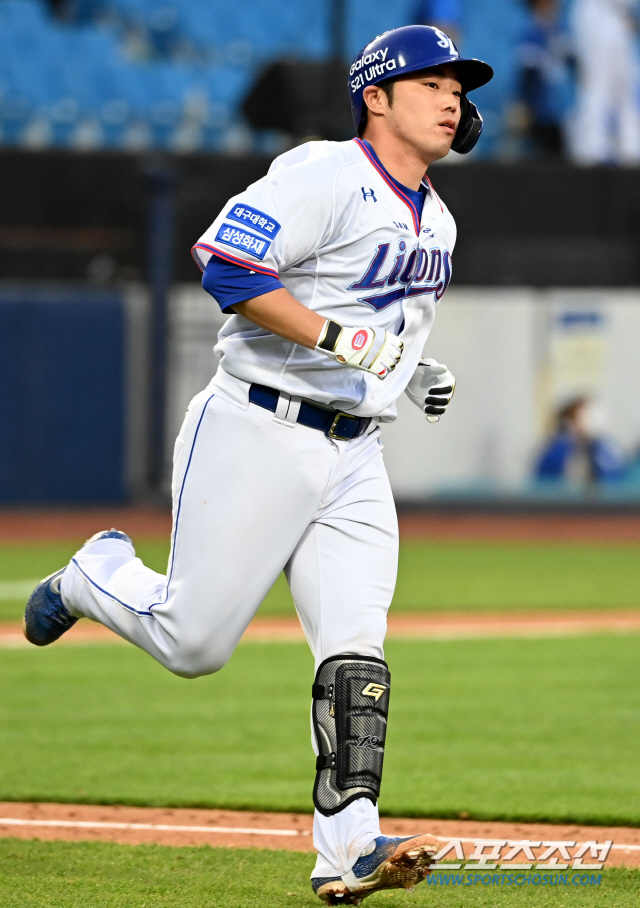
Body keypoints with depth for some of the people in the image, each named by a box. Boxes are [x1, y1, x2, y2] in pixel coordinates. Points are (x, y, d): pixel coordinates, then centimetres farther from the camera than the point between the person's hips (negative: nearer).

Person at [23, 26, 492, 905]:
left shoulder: (434, 221, 16)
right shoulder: (326, 175, -12)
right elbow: (227, 265, -22)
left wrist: (413, 370, 10)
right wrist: (339, 338, -26)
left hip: (354, 461, 7)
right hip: (259, 438, -7)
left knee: (356, 654, -8)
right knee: (194, 641, -1)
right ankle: (100, 575, 30)